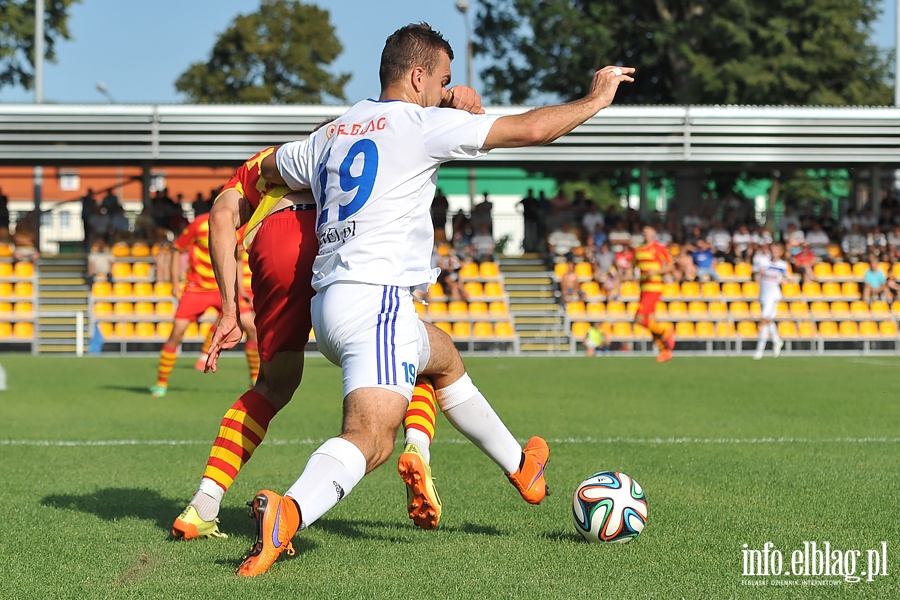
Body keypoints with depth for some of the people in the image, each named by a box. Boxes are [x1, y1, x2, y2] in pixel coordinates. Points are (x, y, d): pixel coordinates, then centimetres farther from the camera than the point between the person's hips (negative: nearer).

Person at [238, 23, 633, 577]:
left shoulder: (332, 134, 18)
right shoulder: (421, 123, -2)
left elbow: (268, 167, 36)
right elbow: (530, 129, -3)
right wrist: (597, 99, 11)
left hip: (328, 302, 9)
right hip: (376, 298, -9)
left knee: (442, 354, 33)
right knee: (371, 437, -23)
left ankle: (520, 466, 46)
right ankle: (288, 512, -47)